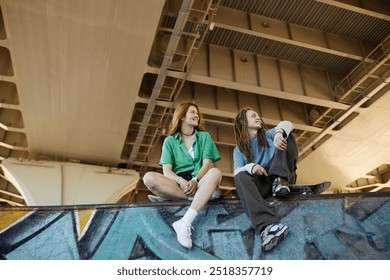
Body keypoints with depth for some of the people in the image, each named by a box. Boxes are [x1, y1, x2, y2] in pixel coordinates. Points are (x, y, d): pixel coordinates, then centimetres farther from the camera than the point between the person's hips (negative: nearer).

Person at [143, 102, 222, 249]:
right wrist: (181, 181, -23)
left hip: (200, 181, 0)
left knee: (215, 172, -34)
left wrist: (195, 180, -23)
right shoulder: (170, 141, 10)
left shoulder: (205, 136, 12)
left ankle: (185, 223, -43)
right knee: (149, 178, -27)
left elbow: (207, 164, -2)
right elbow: (167, 171, -1)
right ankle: (205, 194, -24)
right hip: (178, 183, 0)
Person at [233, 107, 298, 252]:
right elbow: (237, 171, -6)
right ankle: (266, 226, -54)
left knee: (285, 135, -11)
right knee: (241, 177, -34)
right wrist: (250, 167, -30)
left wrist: (279, 133, -30)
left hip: (282, 176, 1)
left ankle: (281, 180, -27)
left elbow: (286, 124, -5)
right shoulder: (239, 149, 13)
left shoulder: (268, 135, 18)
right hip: (262, 184, -1)